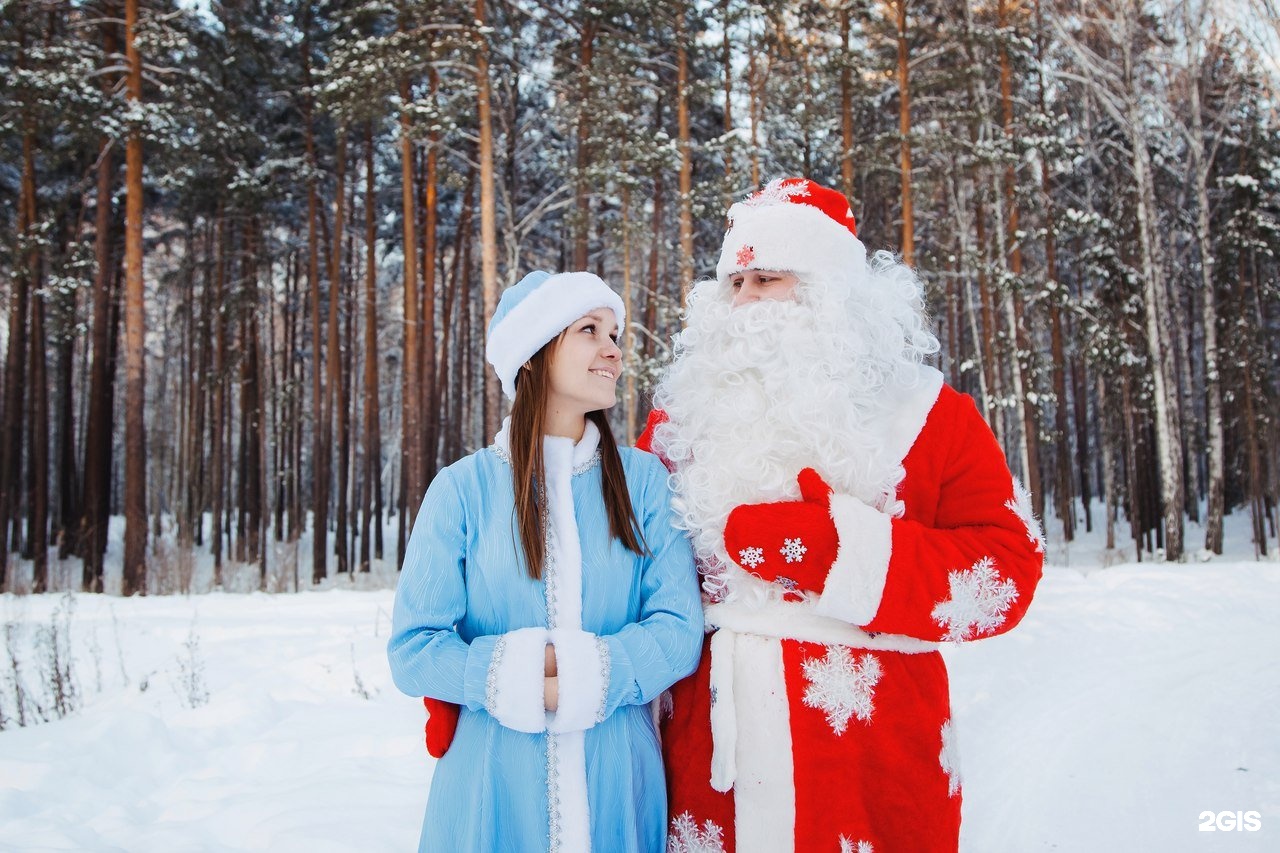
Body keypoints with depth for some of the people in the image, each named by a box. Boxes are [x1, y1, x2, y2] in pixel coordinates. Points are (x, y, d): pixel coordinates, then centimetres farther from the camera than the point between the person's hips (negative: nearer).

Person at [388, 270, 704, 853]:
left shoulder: (643, 480, -1)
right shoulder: (464, 489, -5)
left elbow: (679, 629, -8)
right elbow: (412, 650, -7)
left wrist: (580, 679, -21)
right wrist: (511, 677, -21)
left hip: (616, 782, 2)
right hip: (495, 782, -1)